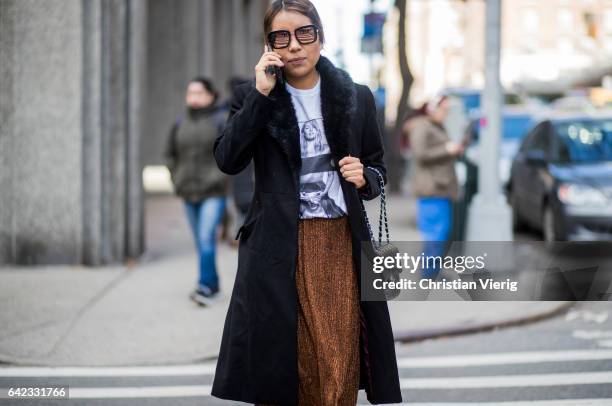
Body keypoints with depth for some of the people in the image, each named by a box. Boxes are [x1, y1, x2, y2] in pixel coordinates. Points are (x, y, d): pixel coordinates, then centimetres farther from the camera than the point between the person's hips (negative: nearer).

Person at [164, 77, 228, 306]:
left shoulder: (219, 121, -6)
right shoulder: (180, 124, 7)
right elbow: (170, 155, 18)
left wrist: (219, 179, -13)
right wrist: (177, 180, 9)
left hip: (213, 193, -5)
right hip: (189, 193, 5)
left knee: (207, 237, -16)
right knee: (201, 241, 10)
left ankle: (205, 286, -15)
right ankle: (213, 285, 20)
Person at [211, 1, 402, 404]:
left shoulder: (356, 98, 8)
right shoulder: (254, 97, 5)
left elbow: (378, 169, 17)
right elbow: (227, 160, -10)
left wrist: (364, 178, -7)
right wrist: (261, 94, -14)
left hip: (341, 245, 1)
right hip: (280, 248, -1)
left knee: (339, 366, -2)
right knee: (281, 364, -1)